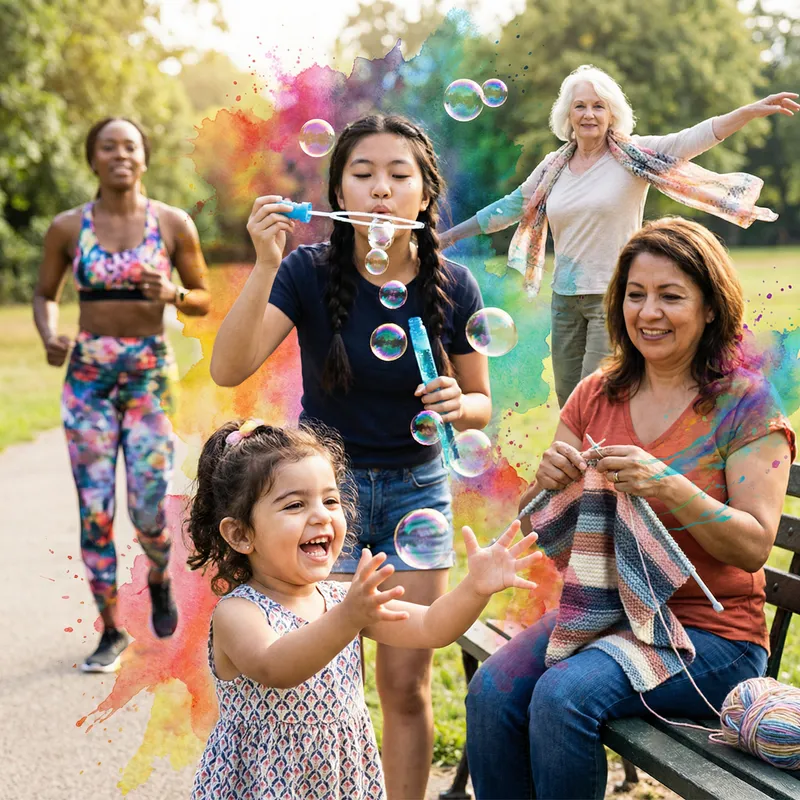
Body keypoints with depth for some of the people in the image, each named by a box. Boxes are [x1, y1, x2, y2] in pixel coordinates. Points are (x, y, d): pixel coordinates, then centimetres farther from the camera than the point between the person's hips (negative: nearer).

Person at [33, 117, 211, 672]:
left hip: (150, 371, -1)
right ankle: (112, 631, 15)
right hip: (88, 375, 1)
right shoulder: (68, 227, 2)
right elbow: (45, 296, 13)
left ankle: (160, 578, 32)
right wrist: (50, 338, -8)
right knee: (95, 510, 0)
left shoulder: (174, 224, -1)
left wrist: (171, 295, -15)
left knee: (148, 509, -4)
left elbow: (203, 300, 6)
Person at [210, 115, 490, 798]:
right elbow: (229, 369, -24)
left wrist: (458, 405, -20)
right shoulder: (309, 273, -13)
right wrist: (265, 266, -35)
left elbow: (481, 405, 3)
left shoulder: (452, 287, -8)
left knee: (406, 684, 3)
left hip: (416, 490, 1)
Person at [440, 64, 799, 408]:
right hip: (565, 297, 5)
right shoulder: (553, 167, 8)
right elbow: (510, 207, 17)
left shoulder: (635, 155, -6)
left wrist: (751, 110, -32)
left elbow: (693, 139, -18)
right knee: (567, 400, 12)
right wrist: (451, 235, 18)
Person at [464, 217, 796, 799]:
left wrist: (668, 487, -27)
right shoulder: (597, 395, 6)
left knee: (562, 696, -28)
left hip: (709, 631, -4)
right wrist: (547, 482, -14)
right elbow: (536, 526, 9)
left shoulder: (746, 402, -6)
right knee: (491, 691, -21)